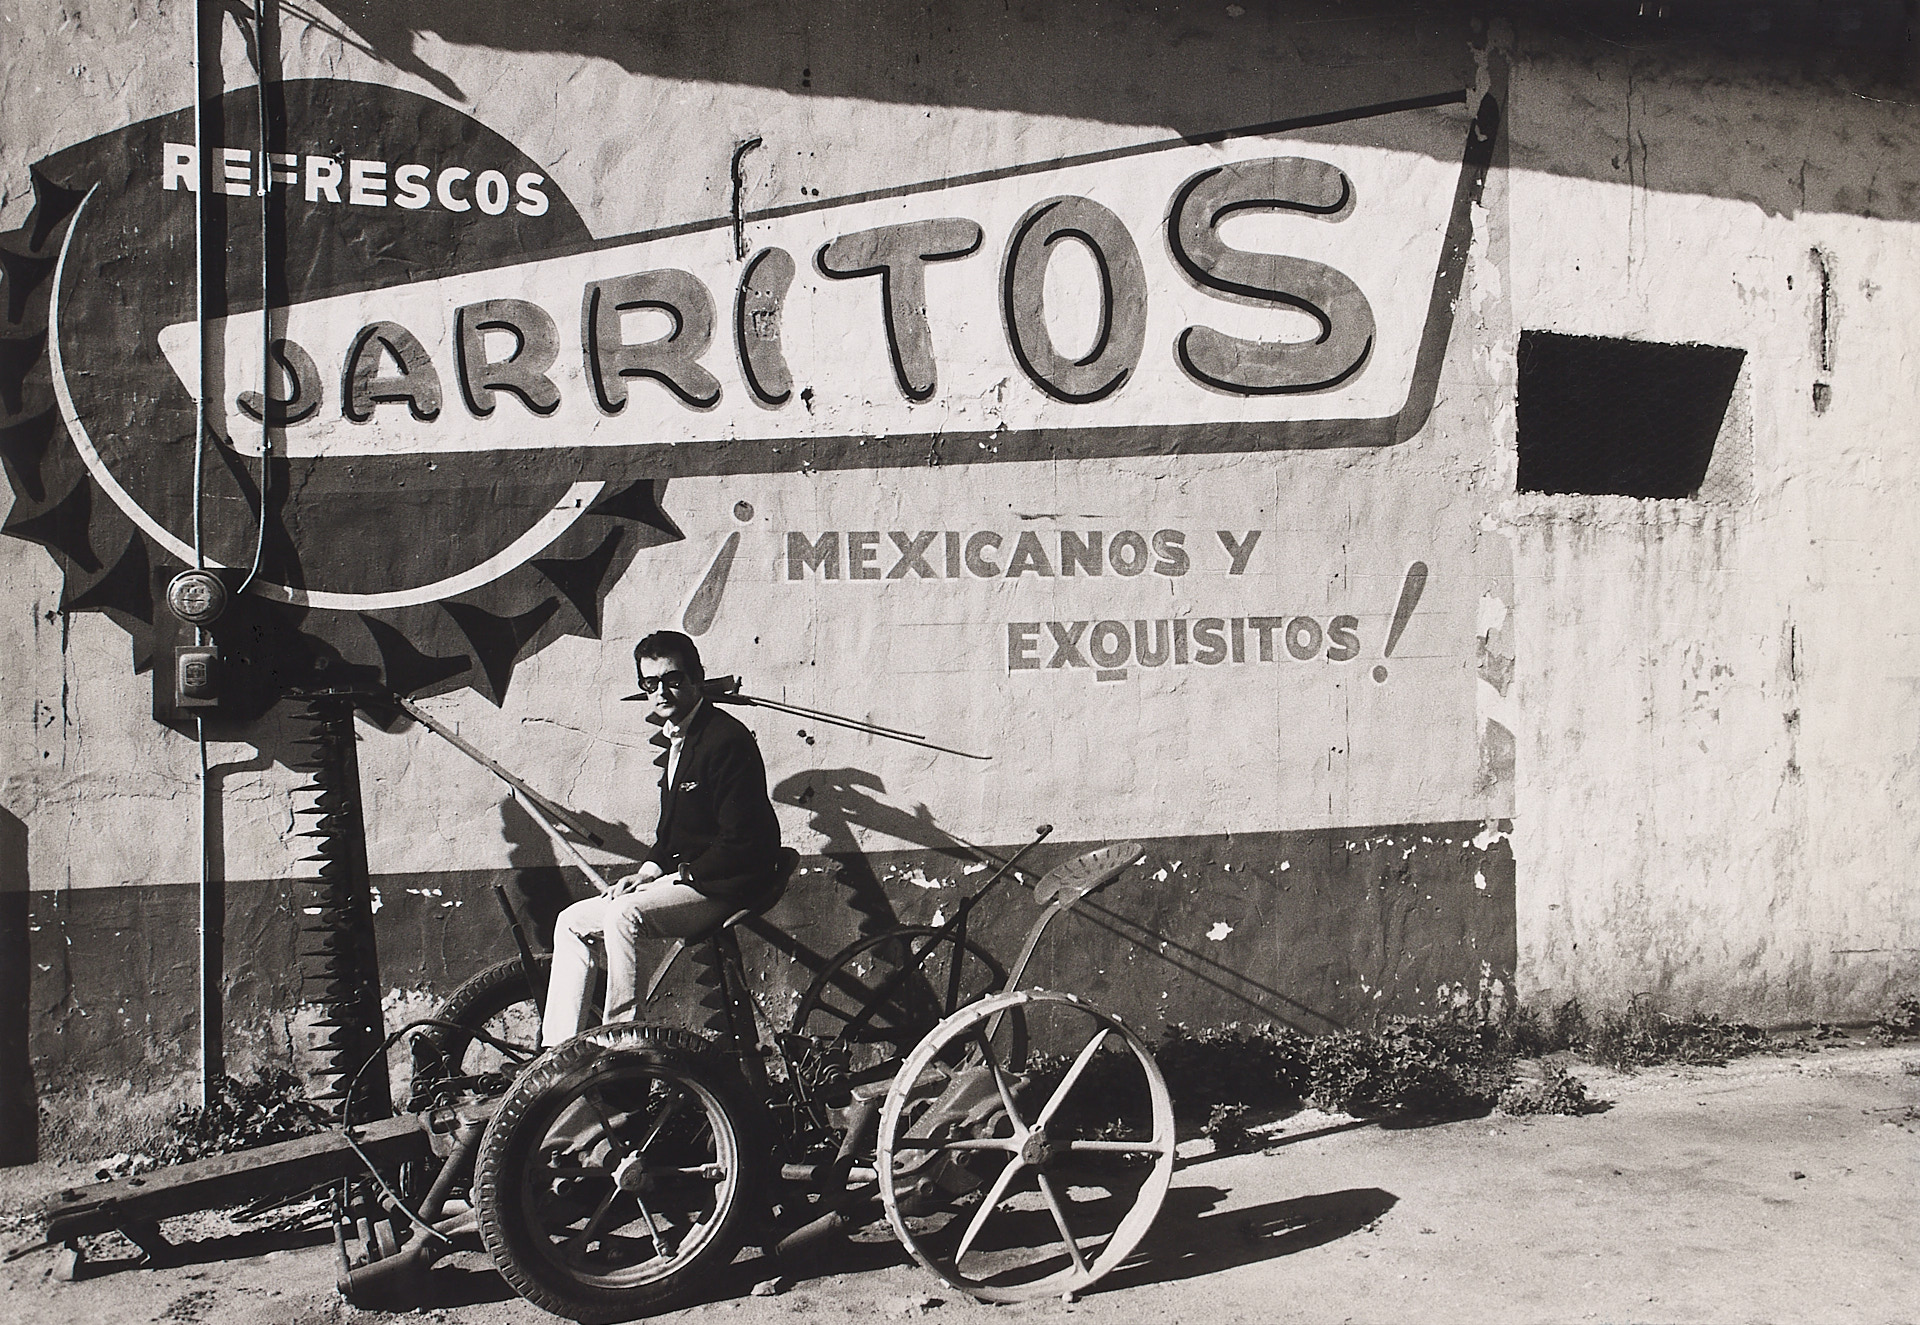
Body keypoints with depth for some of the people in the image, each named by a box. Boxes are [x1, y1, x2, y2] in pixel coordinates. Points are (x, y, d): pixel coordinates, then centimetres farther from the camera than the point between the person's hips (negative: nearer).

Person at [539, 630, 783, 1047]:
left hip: (726, 886, -10)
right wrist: (649, 870, 5)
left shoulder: (725, 738, -16)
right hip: (685, 878, 10)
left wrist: (680, 873, -16)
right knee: (572, 922, 4)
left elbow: (740, 843, -20)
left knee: (624, 914, -31)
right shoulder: (675, 739, 13)